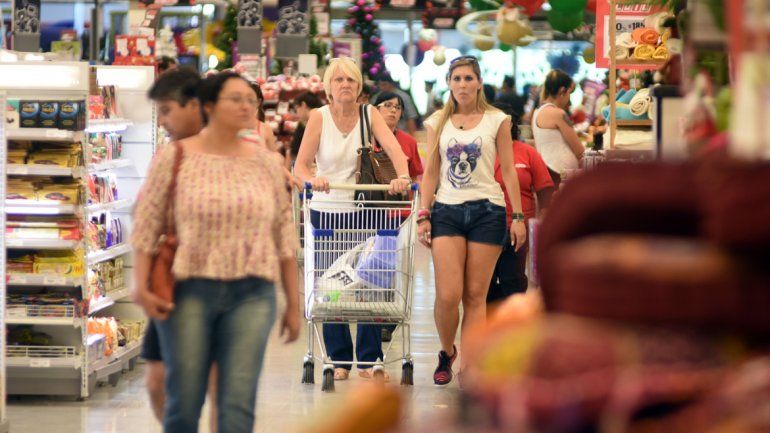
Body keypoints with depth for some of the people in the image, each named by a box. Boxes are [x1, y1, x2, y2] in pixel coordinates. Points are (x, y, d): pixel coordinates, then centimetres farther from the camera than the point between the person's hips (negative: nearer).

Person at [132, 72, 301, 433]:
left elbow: (284, 234, 11)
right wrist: (141, 288, -10)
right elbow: (147, 225, 0)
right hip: (189, 292, -1)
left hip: (251, 295, 2)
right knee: (183, 403, 2)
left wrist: (293, 303, 10)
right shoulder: (174, 157, 1)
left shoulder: (265, 162, 8)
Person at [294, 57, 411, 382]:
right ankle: (339, 360, 12)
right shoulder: (319, 117, 0)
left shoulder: (369, 114, 2)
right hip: (326, 211, 0)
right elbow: (300, 165, -8)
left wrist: (403, 176, -33)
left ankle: (368, 360, 6)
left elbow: (394, 148, -13)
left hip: (365, 210, 0)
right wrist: (313, 179, -30)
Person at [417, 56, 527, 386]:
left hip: (487, 210, -1)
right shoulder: (438, 123, 9)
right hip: (447, 210, 1)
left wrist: (518, 216, 0)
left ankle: (468, 366, 4)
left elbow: (508, 171, 6)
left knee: (476, 296, -1)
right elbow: (430, 173, 11)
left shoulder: (497, 121, 5)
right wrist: (423, 215, 2)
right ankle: (446, 353, 16)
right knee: (448, 295, -10)